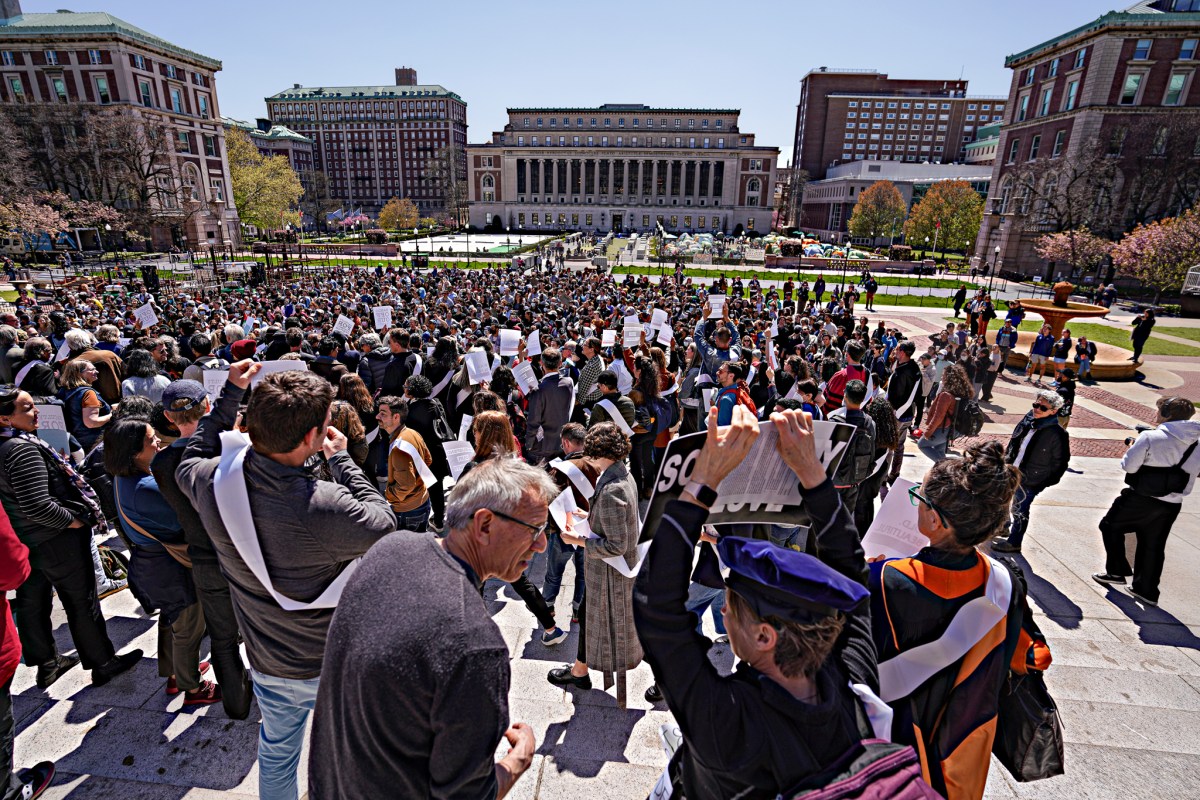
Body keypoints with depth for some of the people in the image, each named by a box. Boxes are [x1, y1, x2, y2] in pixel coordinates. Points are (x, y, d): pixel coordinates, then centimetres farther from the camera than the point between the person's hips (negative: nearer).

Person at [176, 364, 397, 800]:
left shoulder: (213, 481, -22)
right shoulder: (325, 506, -38)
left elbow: (192, 459, 4)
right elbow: (384, 525, -18)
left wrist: (230, 392, 3)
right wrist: (341, 459, -13)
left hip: (270, 663, 4)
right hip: (338, 665, -4)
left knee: (276, 757, 31)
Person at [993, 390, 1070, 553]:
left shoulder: (1057, 434, -19)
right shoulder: (1028, 420, -2)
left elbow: (1060, 462, -11)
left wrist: (1046, 483, -10)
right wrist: (1006, 461, 11)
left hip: (1030, 481, -7)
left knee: (1019, 511, 5)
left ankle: (1014, 543, 23)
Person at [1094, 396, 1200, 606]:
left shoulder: (1150, 437, -16)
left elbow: (1129, 466, -15)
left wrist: (1132, 447, 5)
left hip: (1141, 500, -6)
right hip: (1171, 505, 6)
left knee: (1110, 526, 16)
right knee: (1153, 546, 16)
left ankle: (1117, 572, 17)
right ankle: (1147, 590, 25)